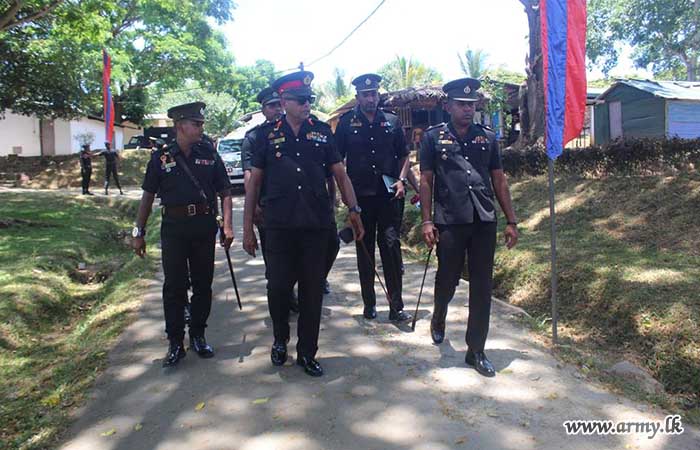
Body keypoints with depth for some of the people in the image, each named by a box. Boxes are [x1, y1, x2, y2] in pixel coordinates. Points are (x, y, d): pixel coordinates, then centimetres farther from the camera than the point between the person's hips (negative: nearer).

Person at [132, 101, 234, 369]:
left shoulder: (209, 154, 5)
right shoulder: (161, 157, 2)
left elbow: (225, 191, 5)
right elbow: (148, 196, 6)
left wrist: (227, 225, -6)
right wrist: (139, 232, 4)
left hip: (205, 226, 2)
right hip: (174, 228, -1)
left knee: (203, 284, 9)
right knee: (174, 286, 2)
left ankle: (197, 335, 25)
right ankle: (175, 343, 14)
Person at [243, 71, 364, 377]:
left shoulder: (322, 131, 7)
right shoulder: (267, 135, 4)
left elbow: (340, 174, 9)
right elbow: (254, 182, 6)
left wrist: (353, 210, -1)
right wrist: (247, 229, 3)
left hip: (317, 225, 1)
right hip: (279, 226, -1)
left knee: (313, 291, 6)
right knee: (278, 287, 1)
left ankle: (307, 352, 22)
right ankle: (280, 340, 29)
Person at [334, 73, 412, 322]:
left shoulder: (392, 121, 8)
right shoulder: (347, 122, 4)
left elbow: (404, 156, 15)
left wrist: (401, 180, -1)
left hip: (389, 194, 0)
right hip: (360, 196, 0)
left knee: (391, 245, -4)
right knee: (364, 250, 8)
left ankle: (396, 306, 3)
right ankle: (369, 304, 21)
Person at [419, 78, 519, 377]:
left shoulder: (487, 138, 12)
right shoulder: (433, 137, 4)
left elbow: (499, 181, 12)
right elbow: (426, 181, 1)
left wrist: (511, 221, 8)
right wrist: (427, 221, -6)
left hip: (484, 221, 3)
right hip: (450, 222, -2)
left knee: (482, 287, 4)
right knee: (447, 280, 9)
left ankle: (476, 351, 16)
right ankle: (438, 319, 43)